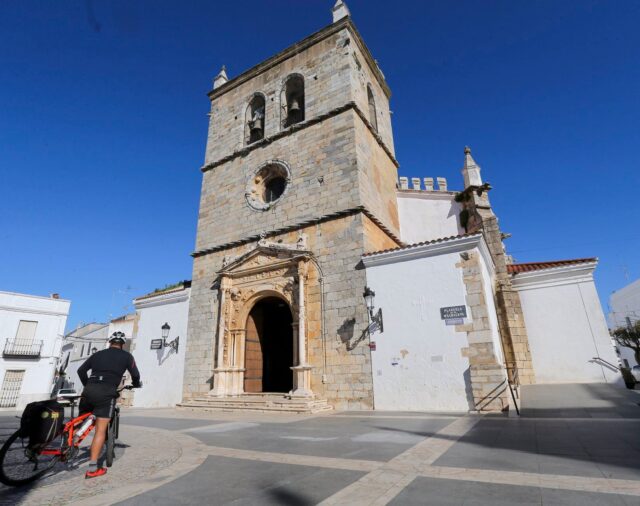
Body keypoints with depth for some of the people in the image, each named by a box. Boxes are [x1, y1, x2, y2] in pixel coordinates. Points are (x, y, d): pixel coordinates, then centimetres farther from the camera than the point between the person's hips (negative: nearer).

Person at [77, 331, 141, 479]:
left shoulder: (98, 354, 22)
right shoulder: (126, 355, 11)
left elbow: (81, 370, 20)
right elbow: (135, 374, 7)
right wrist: (136, 384, 29)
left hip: (89, 390, 4)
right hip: (106, 392, -4)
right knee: (100, 430, -1)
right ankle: (92, 468, -1)